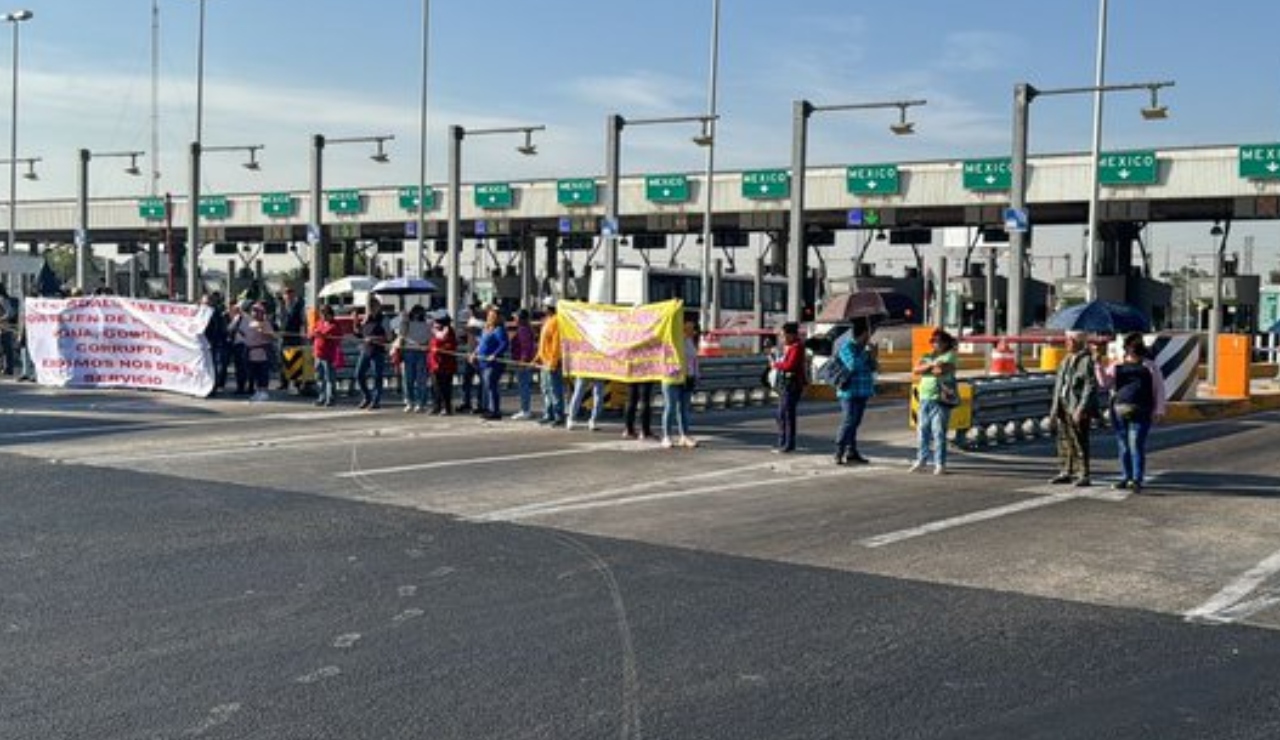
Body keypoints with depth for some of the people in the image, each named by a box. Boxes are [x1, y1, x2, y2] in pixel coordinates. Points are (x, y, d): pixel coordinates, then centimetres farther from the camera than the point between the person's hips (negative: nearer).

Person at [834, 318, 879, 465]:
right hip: (850, 392, -8)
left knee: (855, 423, 11)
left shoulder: (864, 348, 14)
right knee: (848, 423, -11)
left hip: (862, 392, 8)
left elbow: (875, 368, 16)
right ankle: (839, 454, -9)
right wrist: (866, 353, -15)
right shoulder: (847, 347, -11)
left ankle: (851, 452, 17)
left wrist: (873, 356, -2)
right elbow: (853, 365, -24)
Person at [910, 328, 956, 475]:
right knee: (922, 431, 10)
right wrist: (931, 366, -12)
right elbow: (915, 370, 3)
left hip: (940, 400, -6)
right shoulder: (927, 357, 18)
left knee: (939, 432, -8)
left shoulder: (949, 356, 0)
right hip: (924, 399, 6)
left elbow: (942, 370, -18)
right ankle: (921, 460, 23)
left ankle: (940, 464, -5)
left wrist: (924, 369, -1)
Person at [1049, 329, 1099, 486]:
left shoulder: (1087, 361, -10)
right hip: (1063, 407, 8)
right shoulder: (1066, 361, 15)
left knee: (1079, 442, -6)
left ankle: (1083, 475, 0)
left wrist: (1081, 409, -19)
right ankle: (1066, 472, 20)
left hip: (1077, 409, -8)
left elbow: (1090, 387, -14)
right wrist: (1054, 409, 16)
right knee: (1064, 441, 11)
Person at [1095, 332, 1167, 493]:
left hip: (1140, 413, -3)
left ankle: (1137, 480, -15)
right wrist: (1099, 364, -5)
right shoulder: (1116, 366, 14)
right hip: (1119, 411, 4)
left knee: (1136, 445, -13)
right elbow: (1104, 384, 6)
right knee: (1123, 446, 7)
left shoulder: (1149, 366, 8)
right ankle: (1127, 478, 16)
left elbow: (1159, 390, 6)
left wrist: (1158, 411, -2)